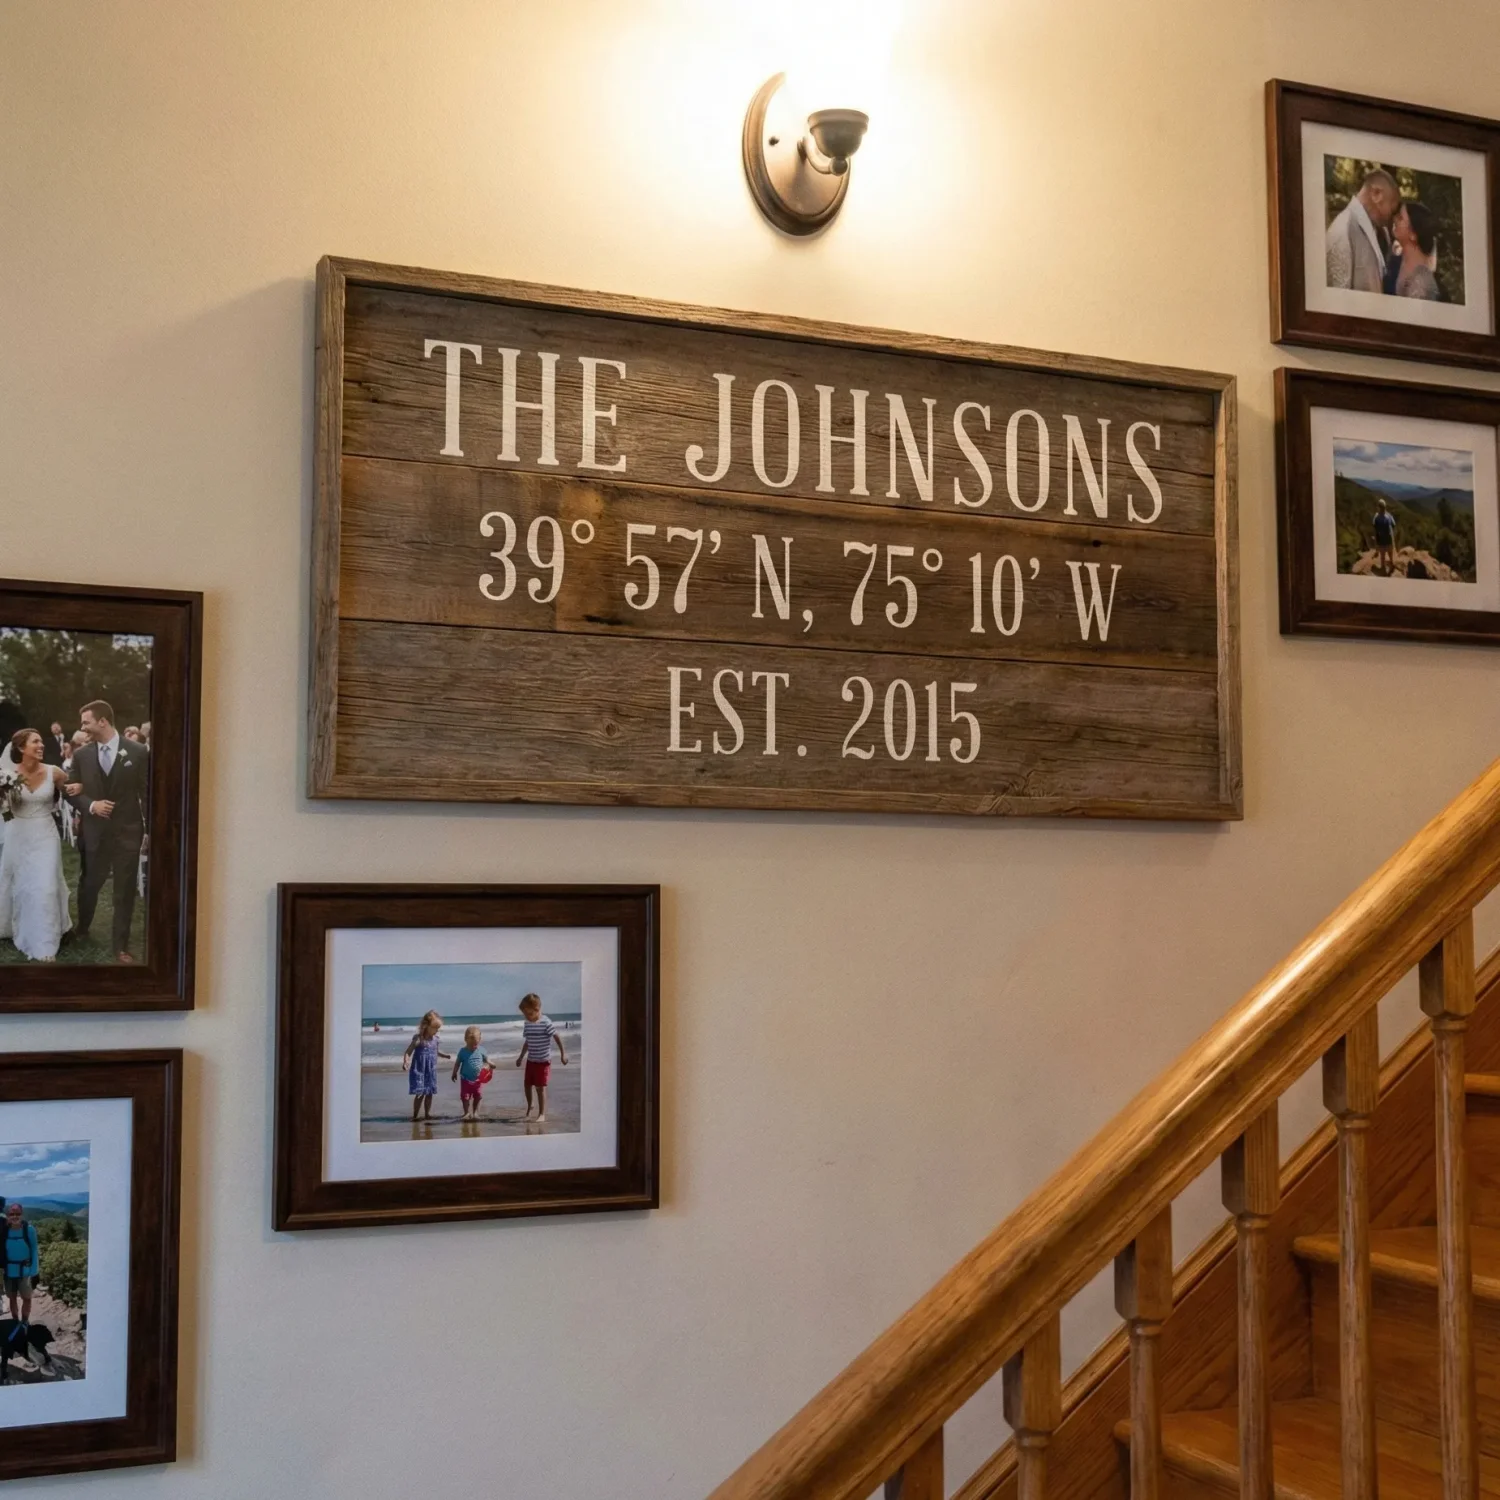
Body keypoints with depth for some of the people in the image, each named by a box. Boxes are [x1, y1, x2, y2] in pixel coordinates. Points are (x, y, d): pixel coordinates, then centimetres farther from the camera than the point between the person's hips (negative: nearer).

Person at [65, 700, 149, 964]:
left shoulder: (138, 752, -7)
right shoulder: (81, 754, 0)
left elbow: (148, 793, -3)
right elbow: (72, 791, 6)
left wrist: (150, 830, -3)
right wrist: (90, 805, -14)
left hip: (127, 833, -2)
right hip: (94, 833, 2)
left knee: (124, 892, 5)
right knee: (89, 885, 17)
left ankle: (120, 945, 16)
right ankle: (82, 930, 41)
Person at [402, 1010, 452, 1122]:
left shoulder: (435, 1039, 4)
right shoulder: (418, 1039, -16)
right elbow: (408, 1052, -17)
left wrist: (445, 1055, 24)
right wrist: (405, 1062, -33)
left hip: (431, 1070, 6)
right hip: (419, 1070, -6)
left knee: (429, 1093, 10)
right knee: (420, 1093, -8)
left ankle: (427, 1114, 20)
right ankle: (414, 1115, 1)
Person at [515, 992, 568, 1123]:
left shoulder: (545, 1023, -17)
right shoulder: (527, 1024, 3)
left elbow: (557, 1037, -13)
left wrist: (563, 1053, -12)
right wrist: (521, 1057, 22)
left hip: (543, 1061, -6)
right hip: (531, 1060, 6)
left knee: (540, 1087, -5)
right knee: (527, 1084, 11)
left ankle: (542, 1114, 4)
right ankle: (529, 1106, 36)